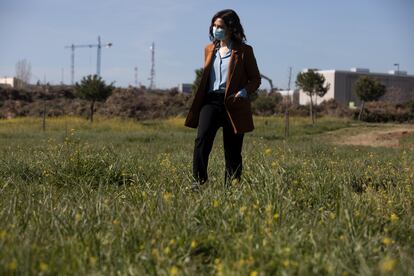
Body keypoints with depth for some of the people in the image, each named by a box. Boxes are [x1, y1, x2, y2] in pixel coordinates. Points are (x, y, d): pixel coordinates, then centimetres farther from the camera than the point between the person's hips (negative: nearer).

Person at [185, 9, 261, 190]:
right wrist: (198, 102, 11)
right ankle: (198, 180, -18)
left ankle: (231, 185, 12)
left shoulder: (244, 51, 3)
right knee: (202, 138, -19)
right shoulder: (209, 49, 17)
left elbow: (255, 79, 4)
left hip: (233, 104, -3)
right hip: (211, 100, 3)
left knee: (232, 149, 1)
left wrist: (244, 92, -15)